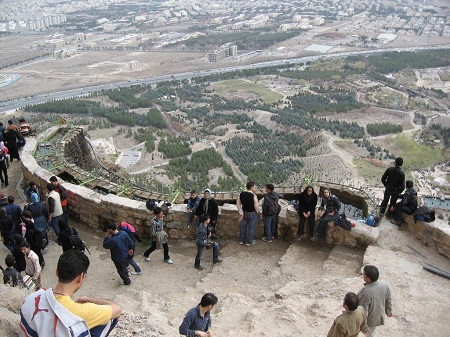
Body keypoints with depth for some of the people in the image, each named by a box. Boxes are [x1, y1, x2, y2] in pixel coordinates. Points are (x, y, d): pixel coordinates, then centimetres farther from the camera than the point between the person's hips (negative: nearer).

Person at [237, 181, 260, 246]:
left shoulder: (241, 194, -5)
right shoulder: (253, 196, -23)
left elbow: (238, 204, -2)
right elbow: (256, 206, -20)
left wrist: (241, 212, 0)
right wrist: (258, 212, -1)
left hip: (244, 212, 5)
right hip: (252, 213, -5)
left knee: (243, 226, 18)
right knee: (251, 227, 9)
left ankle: (241, 240, 31)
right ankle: (249, 242, 19)